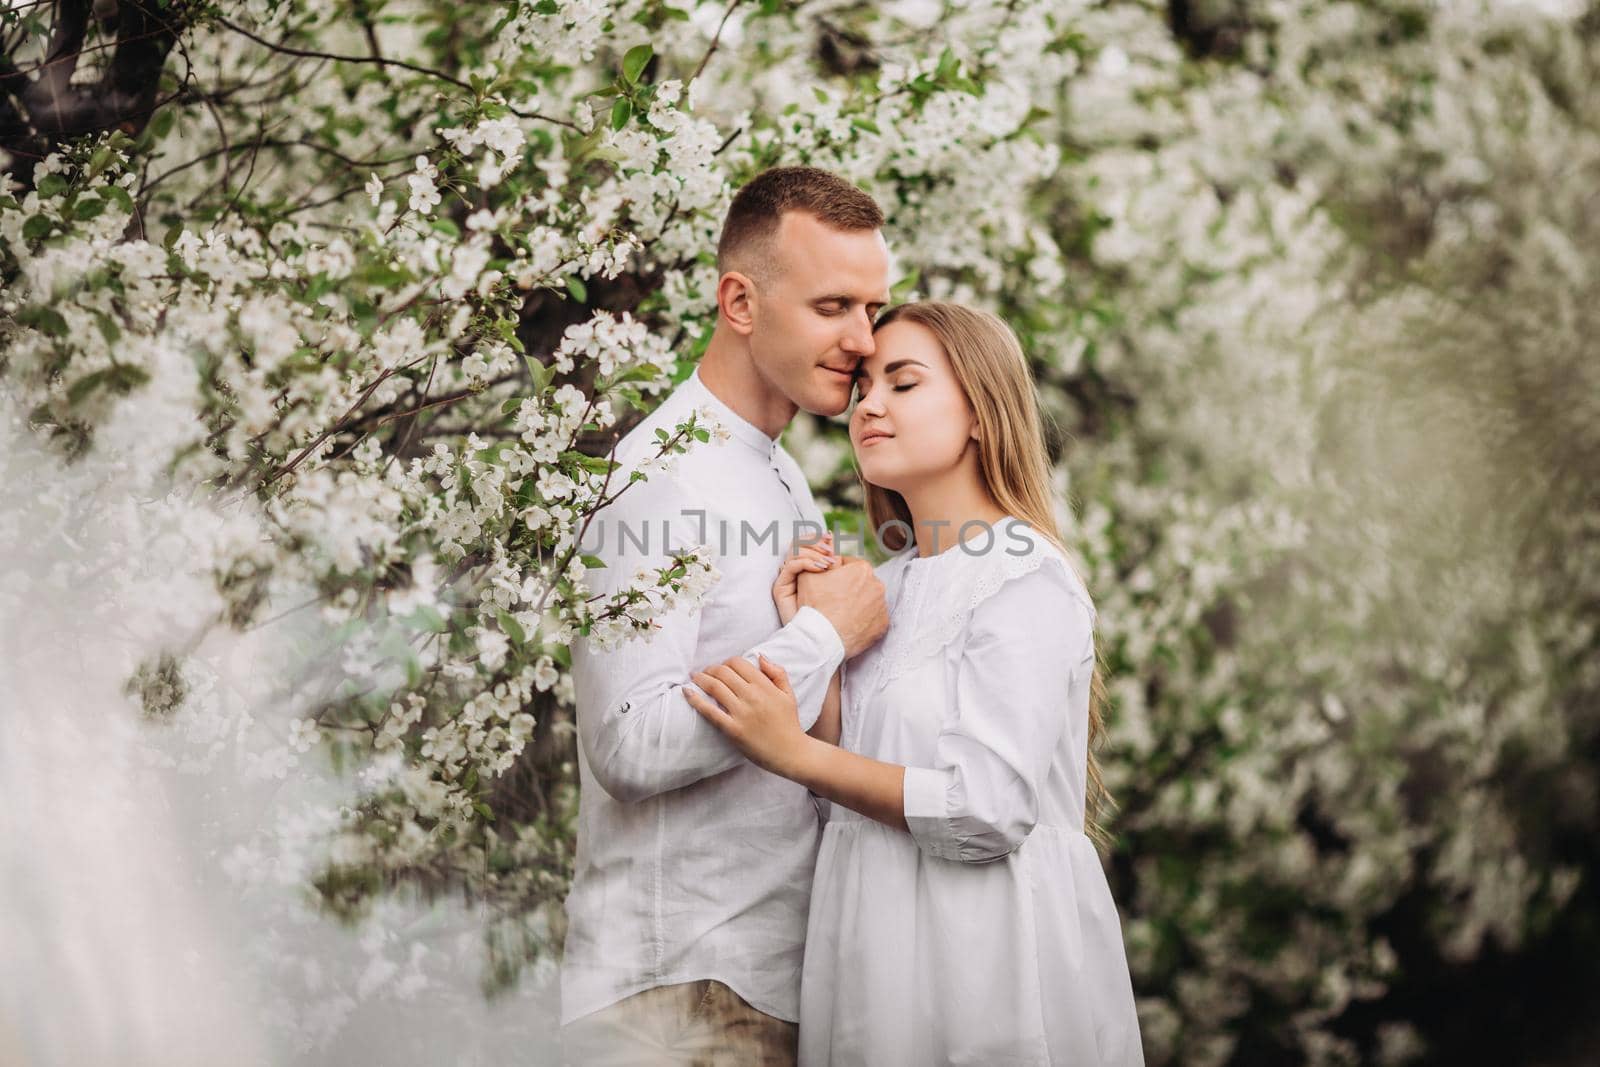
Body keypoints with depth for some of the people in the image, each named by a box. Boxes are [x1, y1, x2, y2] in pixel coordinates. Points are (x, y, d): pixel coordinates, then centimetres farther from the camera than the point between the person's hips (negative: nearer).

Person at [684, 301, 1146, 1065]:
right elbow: (849, 790, 6)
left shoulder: (1025, 580, -12)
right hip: (883, 951, 8)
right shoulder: (889, 586, 13)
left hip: (989, 948, -7)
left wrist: (795, 753, -18)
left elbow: (989, 812, -21)